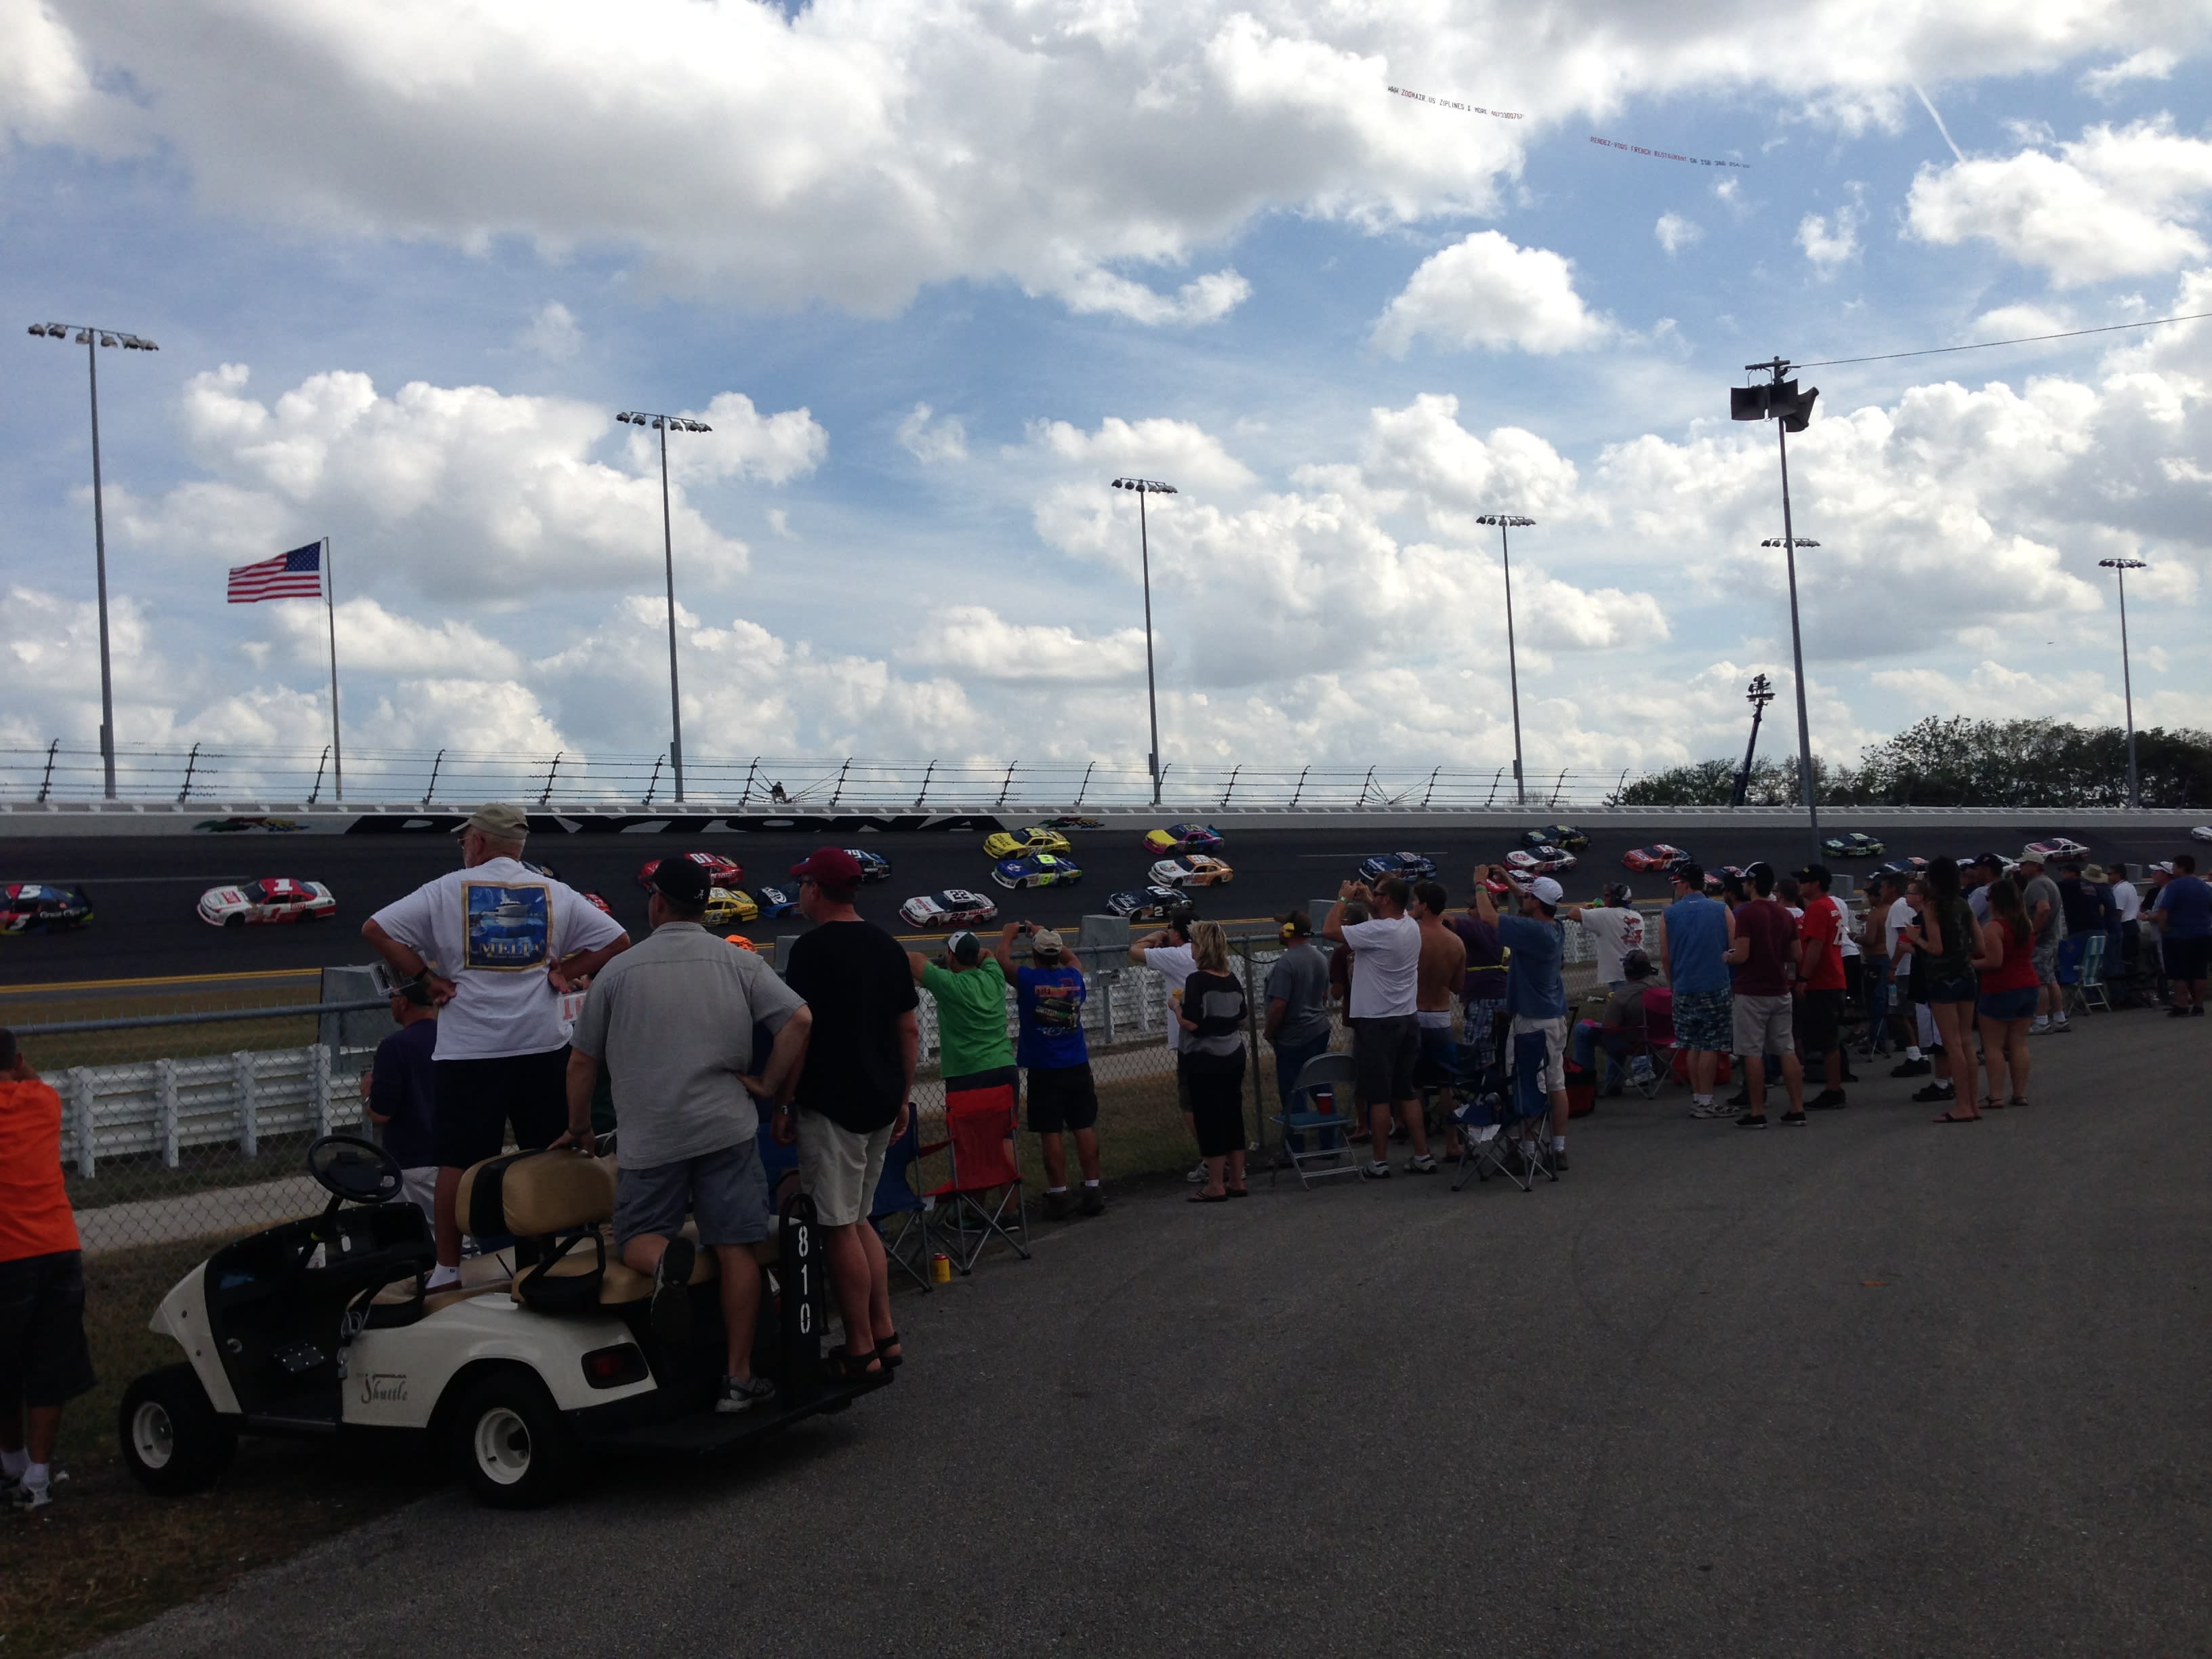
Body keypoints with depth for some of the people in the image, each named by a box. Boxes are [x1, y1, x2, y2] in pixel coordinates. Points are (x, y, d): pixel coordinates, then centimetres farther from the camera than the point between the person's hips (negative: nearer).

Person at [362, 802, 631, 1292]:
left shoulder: (447, 890, 1)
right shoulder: (554, 893, 7)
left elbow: (375, 929, -2)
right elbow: (616, 940, 6)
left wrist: (427, 978, 1)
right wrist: (566, 973, 6)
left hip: (467, 1052, -2)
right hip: (543, 1048, 2)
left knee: (458, 1160, 5)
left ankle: (447, 1269, 8)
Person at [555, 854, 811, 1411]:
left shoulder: (619, 971, 5)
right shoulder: (739, 963, 6)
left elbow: (582, 1061, 11)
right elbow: (799, 1021, -5)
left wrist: (579, 1128, 25)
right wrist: (772, 1087, 6)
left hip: (649, 1139, 0)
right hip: (727, 1129, 0)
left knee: (636, 1239, 13)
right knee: (736, 1250, 3)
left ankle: (665, 1258, -22)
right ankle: (738, 1379, 1)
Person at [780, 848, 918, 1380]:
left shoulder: (811, 949, -12)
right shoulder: (888, 947, 10)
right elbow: (909, 1029, 13)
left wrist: (781, 1105, -7)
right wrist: (903, 1097, 19)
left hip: (830, 1106, -7)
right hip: (881, 1106, 8)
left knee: (839, 1228, 0)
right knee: (857, 1220, 18)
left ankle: (861, 1351, 3)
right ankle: (886, 1336, 17)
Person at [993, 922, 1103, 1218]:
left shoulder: (1028, 979, -13)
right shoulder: (1074, 977, -1)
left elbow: (1001, 957, 3)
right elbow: (1072, 958, 24)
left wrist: (1008, 934, 22)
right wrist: (1045, 936, 32)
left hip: (1044, 1071, -4)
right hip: (1078, 1068, 4)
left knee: (1051, 1133, 2)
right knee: (1084, 1128, 8)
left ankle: (1060, 1194, 4)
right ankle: (1093, 1190, 11)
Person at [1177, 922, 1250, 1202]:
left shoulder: (1197, 981, -16)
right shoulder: (1233, 980, 5)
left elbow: (1191, 1023, -21)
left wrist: (1177, 1006, -4)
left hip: (1205, 1061, -7)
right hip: (1234, 1056, 7)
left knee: (1208, 1119, 1)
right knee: (1233, 1116, 13)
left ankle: (1216, 1186, 6)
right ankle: (1236, 1181, 19)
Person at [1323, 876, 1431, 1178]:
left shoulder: (1377, 932, -21)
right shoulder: (1412, 926, 4)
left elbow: (1329, 930, -18)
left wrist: (1344, 899, -5)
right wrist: (1367, 900, 20)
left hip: (1376, 1024, -8)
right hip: (1407, 1020, 8)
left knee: (1378, 1096, 1)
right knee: (1406, 1092, 15)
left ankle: (1379, 1162, 7)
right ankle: (1422, 1156, 17)